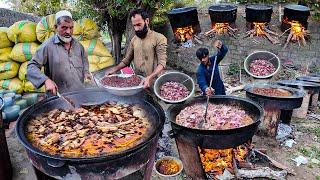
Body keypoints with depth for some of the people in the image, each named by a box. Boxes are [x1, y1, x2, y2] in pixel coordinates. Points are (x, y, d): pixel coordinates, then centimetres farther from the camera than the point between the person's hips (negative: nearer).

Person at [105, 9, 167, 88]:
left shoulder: (159, 38, -9)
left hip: (153, 82, -4)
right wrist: (115, 68, -2)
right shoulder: (134, 39, 10)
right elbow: (127, 59, 16)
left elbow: (161, 63, -16)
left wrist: (150, 77, -31)